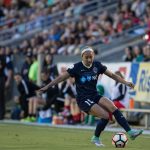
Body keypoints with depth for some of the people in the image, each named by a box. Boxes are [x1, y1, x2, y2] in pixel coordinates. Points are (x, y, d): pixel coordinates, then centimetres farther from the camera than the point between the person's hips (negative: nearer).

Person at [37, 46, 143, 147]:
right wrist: (47, 87, -12)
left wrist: (126, 82, 1)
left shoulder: (97, 65, 2)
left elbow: (112, 75, 8)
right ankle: (96, 138, 2)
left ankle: (130, 132, -18)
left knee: (113, 108, -19)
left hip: (95, 96, 5)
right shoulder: (77, 67, -11)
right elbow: (61, 77, -8)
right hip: (83, 99, -5)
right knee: (105, 116, -20)